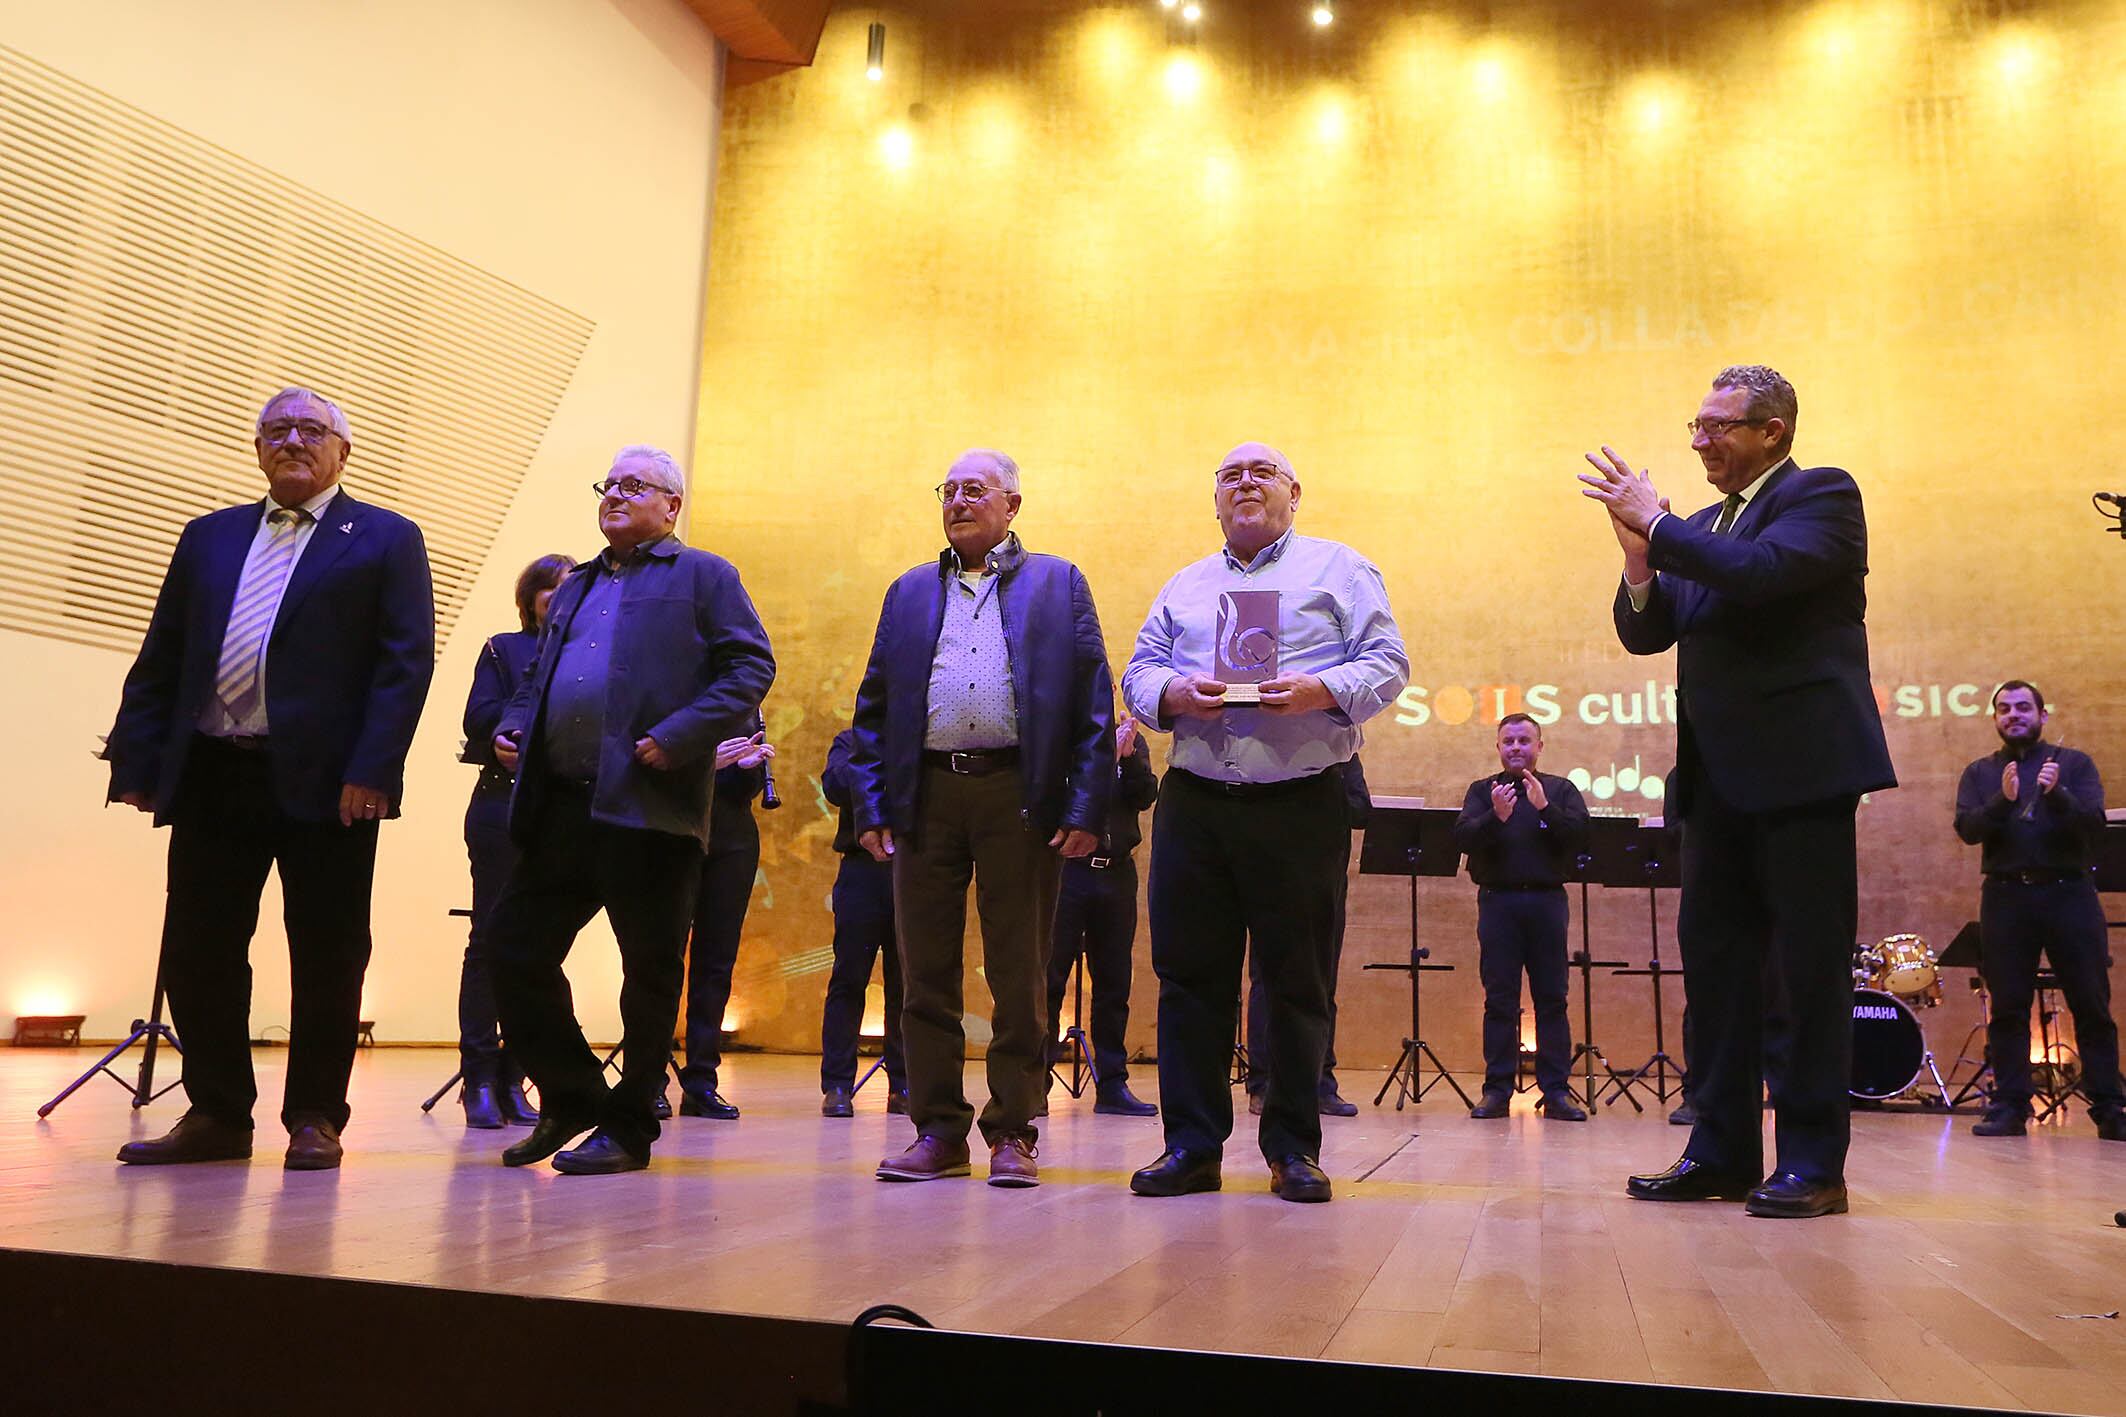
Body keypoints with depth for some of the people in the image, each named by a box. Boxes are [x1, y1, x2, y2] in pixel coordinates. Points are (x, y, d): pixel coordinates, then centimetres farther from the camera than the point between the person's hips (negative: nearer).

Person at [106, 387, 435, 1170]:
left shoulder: (386, 540, 5)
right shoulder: (208, 537, 19)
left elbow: (406, 663, -5)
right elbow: (159, 658, 15)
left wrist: (371, 770, -15)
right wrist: (137, 760, 5)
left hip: (324, 782, -4)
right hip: (211, 775, 5)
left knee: (327, 957, 2)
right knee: (196, 952, 7)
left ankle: (315, 1118, 14)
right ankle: (216, 1114, 20)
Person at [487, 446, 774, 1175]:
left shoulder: (702, 576, 6)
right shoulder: (575, 588, 25)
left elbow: (751, 665, -5)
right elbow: (538, 676, 31)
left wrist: (679, 737, -16)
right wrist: (514, 726, 9)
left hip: (649, 807, -6)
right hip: (559, 806, 6)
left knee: (651, 969, 1)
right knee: (515, 948, 4)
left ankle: (628, 1127, 14)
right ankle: (572, 1098, 21)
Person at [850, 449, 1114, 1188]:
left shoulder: (1057, 584, 10)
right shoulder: (910, 592, 18)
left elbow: (1092, 703, 2)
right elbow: (874, 705, 14)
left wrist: (1086, 808, -8)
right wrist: (871, 806, 2)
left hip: (1019, 794, -3)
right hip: (927, 794, 3)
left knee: (1018, 974, 1)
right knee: (925, 971, 5)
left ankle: (1013, 1132, 11)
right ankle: (938, 1130, 14)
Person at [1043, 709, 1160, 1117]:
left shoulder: (1133, 741, 14)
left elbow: (1146, 796, 2)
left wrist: (1128, 757, -14)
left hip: (1117, 871, 4)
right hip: (1064, 869, -3)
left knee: (1114, 983, 7)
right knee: (1050, 978, -4)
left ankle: (1112, 1084, 13)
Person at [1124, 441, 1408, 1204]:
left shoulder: (1340, 569, 8)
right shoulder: (1185, 585, 19)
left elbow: (1387, 663, 0)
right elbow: (1139, 671, 14)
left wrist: (1321, 691, -18)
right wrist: (1175, 694, -8)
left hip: (1302, 805, -3)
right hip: (1193, 804, 3)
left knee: (1299, 981, 2)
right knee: (1190, 974, 2)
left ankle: (1293, 1147, 13)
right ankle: (1192, 1144, 11)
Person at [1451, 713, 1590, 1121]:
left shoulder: (1561, 790, 12)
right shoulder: (1482, 791, 11)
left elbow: (1581, 835, -4)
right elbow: (1463, 838, -5)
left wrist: (1545, 808, -17)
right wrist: (1495, 817, -21)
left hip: (1546, 900, 0)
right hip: (1498, 900, 0)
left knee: (1552, 998, 0)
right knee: (1499, 999, 1)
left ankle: (1557, 1091, 4)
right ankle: (1497, 1089, 5)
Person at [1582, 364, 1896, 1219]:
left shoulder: (1822, 495, -2)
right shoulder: (1699, 532, 20)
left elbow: (1763, 571, -21)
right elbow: (1643, 633, 13)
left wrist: (1657, 524, -13)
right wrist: (1639, 553, -4)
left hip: (1801, 765, -8)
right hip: (1719, 776, 8)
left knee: (1807, 963, -3)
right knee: (1713, 958, 7)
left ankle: (1812, 1162, 4)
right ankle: (1722, 1151, 14)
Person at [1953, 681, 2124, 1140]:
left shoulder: (2074, 763, 9)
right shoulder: (1980, 773, 13)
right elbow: (1967, 828, -2)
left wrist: (2056, 795, -22)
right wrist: (2003, 800, -20)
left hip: (2069, 893, -1)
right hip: (2005, 898, 1)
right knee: (2007, 1007, 1)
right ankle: (2010, 1106, 6)